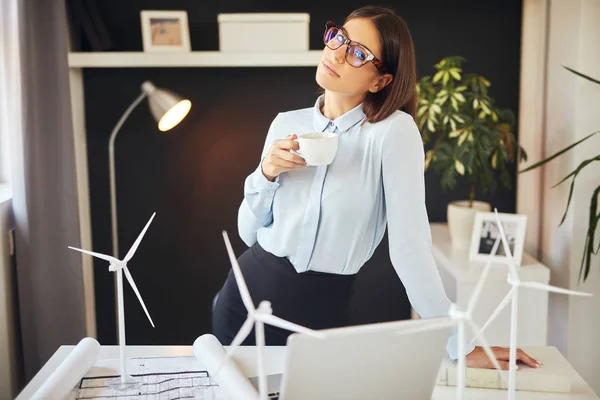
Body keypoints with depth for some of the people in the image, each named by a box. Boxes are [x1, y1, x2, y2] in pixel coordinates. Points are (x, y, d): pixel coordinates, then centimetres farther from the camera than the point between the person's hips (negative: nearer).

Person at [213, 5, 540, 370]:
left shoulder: (394, 131, -14)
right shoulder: (286, 124, 2)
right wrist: (266, 175, -13)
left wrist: (459, 343, -21)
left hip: (322, 311, -5)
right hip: (245, 295, 5)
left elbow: (410, 245, -18)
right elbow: (249, 232, 5)